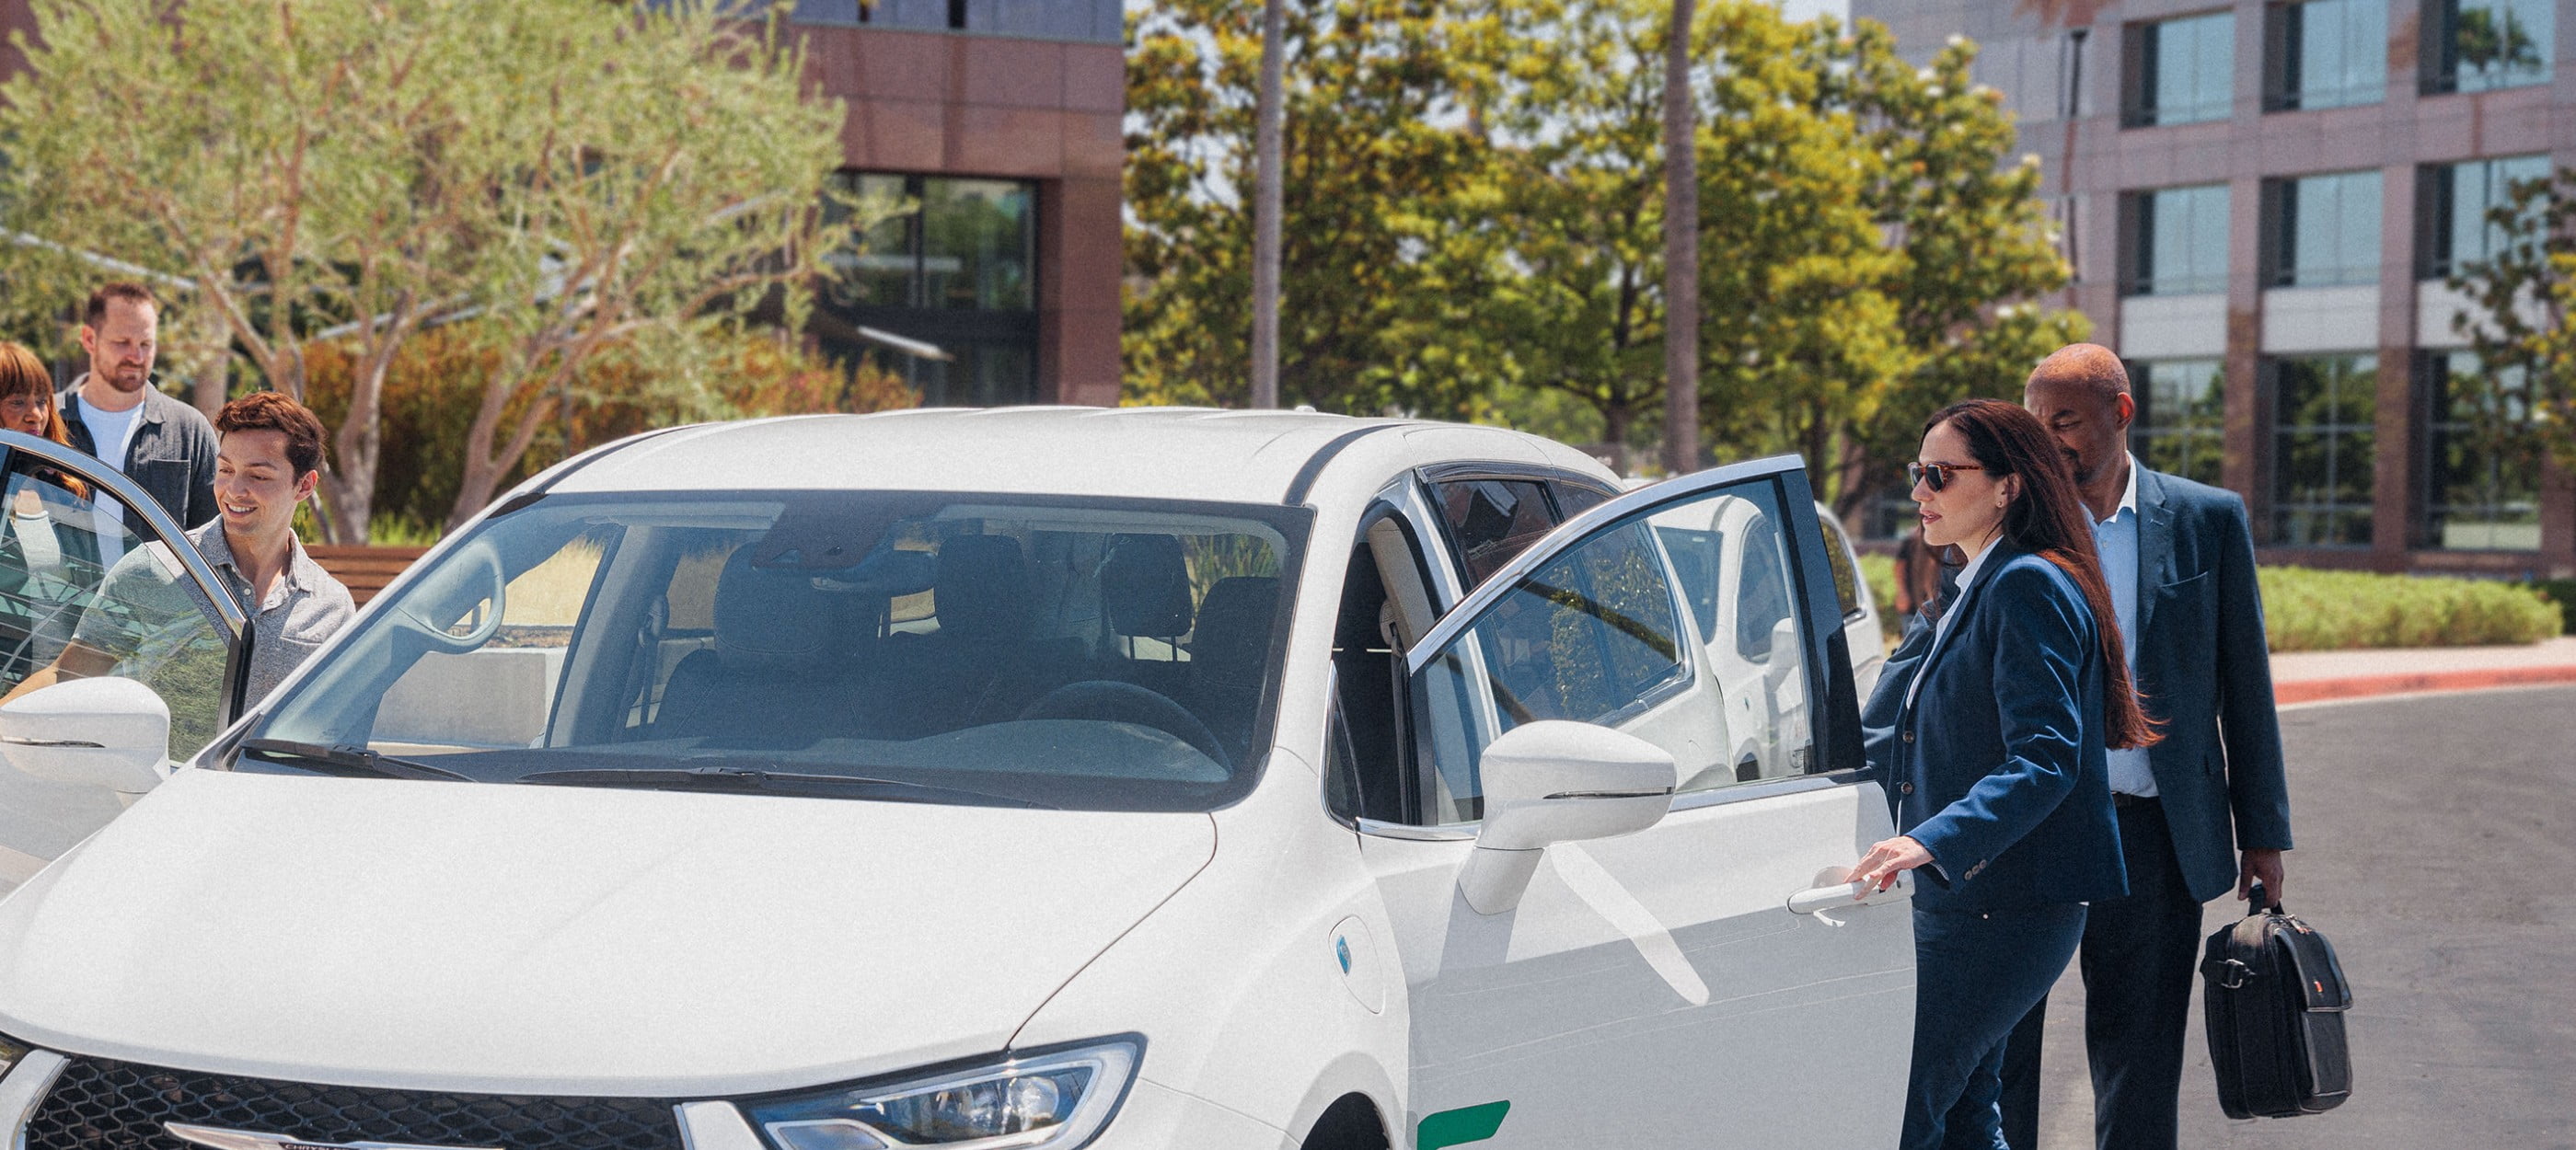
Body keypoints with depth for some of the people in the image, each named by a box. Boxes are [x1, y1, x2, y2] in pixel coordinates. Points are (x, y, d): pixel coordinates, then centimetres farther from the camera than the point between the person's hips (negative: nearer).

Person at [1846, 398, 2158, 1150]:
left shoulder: (2028, 585, -15)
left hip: (2005, 908, -10)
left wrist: (1933, 843, -36)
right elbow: (1910, 740, 26)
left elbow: (2045, 760, -24)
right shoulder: (1972, 592, 17)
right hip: (1963, 901, 10)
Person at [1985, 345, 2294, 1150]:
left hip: (2152, 833, 0)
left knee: (2139, 1069, 8)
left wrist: (2263, 833, 5)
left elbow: (2245, 682, 6)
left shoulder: (2208, 520, 2)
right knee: (1998, 1047, 3)